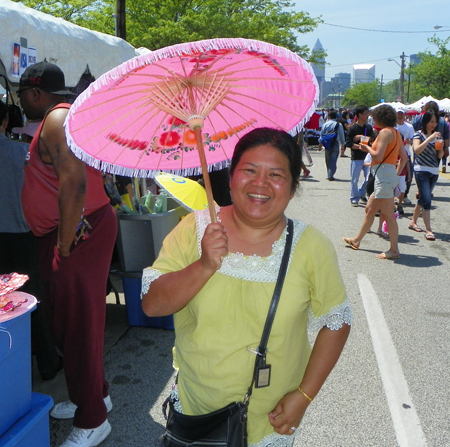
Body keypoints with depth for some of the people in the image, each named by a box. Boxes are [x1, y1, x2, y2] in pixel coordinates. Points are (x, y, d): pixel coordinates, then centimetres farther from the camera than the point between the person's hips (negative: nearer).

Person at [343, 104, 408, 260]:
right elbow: (404, 157, 17)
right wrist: (397, 173, 18)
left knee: (388, 215, -5)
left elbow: (378, 156, -20)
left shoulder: (385, 132, -12)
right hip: (387, 175, 10)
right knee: (370, 209, 20)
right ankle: (357, 240, 32)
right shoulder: (396, 132, 16)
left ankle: (394, 250, 0)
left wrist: (367, 148, -2)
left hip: (384, 175, -10)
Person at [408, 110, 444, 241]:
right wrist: (430, 138, -25)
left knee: (423, 198, 14)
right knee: (427, 200, -12)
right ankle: (428, 230, -11)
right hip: (421, 170, -6)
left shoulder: (437, 135, 13)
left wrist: (440, 147, -8)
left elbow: (440, 156, 12)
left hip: (434, 171, 6)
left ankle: (413, 222, 28)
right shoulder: (419, 134, -4)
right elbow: (417, 150, -21)